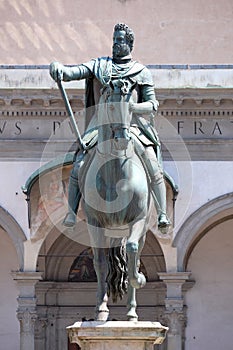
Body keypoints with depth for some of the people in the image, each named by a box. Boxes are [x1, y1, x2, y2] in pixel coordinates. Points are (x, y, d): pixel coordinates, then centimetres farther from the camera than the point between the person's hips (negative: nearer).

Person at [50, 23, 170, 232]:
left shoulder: (142, 72, 8)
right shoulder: (100, 65, 12)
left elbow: (153, 104, 4)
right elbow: (75, 72, 0)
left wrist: (133, 107, -17)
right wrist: (60, 69, -24)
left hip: (131, 124, -1)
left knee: (154, 168, -15)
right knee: (78, 167, -11)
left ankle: (162, 215, -7)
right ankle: (71, 212, 2)